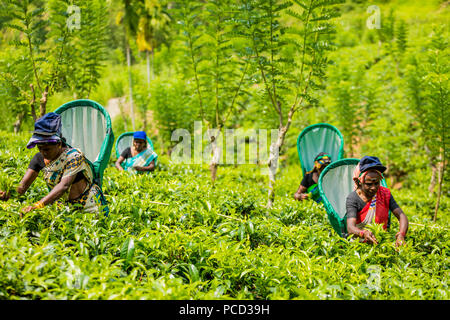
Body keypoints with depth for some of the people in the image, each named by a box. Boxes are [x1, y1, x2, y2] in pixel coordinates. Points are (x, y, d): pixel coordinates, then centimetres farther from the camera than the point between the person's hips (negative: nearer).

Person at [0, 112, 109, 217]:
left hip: (88, 207, -5)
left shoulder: (74, 156, -22)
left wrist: (38, 205, -50)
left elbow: (64, 185, -36)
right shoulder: (39, 158, -4)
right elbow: (23, 185, -11)